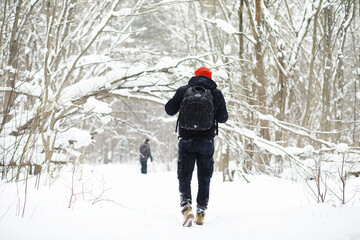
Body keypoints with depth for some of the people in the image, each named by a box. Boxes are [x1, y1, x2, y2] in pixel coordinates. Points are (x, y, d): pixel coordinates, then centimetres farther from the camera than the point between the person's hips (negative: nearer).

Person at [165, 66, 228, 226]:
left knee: (184, 176, 6)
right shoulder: (217, 93, 3)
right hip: (207, 142, 1)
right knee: (204, 179, 11)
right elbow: (223, 118, 6)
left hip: (187, 141, -1)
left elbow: (169, 110, 4)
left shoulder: (183, 90, 1)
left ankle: (186, 207, -16)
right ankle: (201, 213, 9)